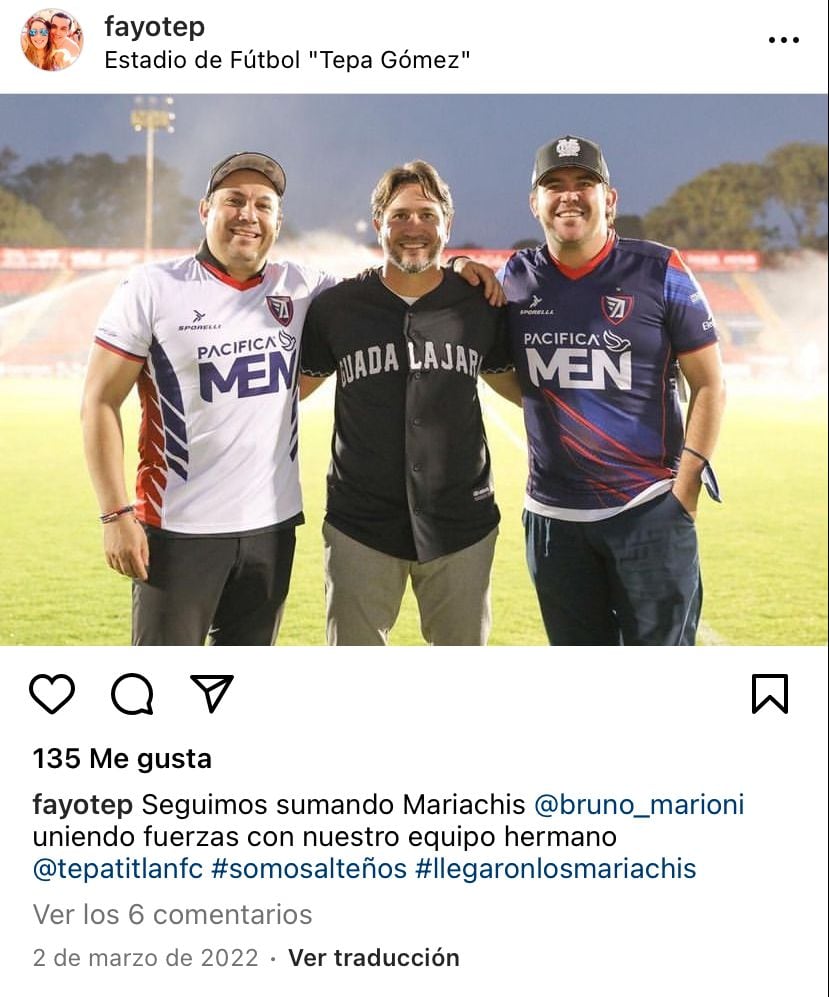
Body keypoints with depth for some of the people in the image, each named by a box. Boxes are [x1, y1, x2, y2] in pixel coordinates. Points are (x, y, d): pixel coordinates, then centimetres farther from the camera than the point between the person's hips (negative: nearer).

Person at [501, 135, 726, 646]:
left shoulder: (658, 272, -5)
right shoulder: (516, 278, 5)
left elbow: (709, 385, -2)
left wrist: (686, 486, -9)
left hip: (650, 508, -3)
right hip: (553, 516, 4)